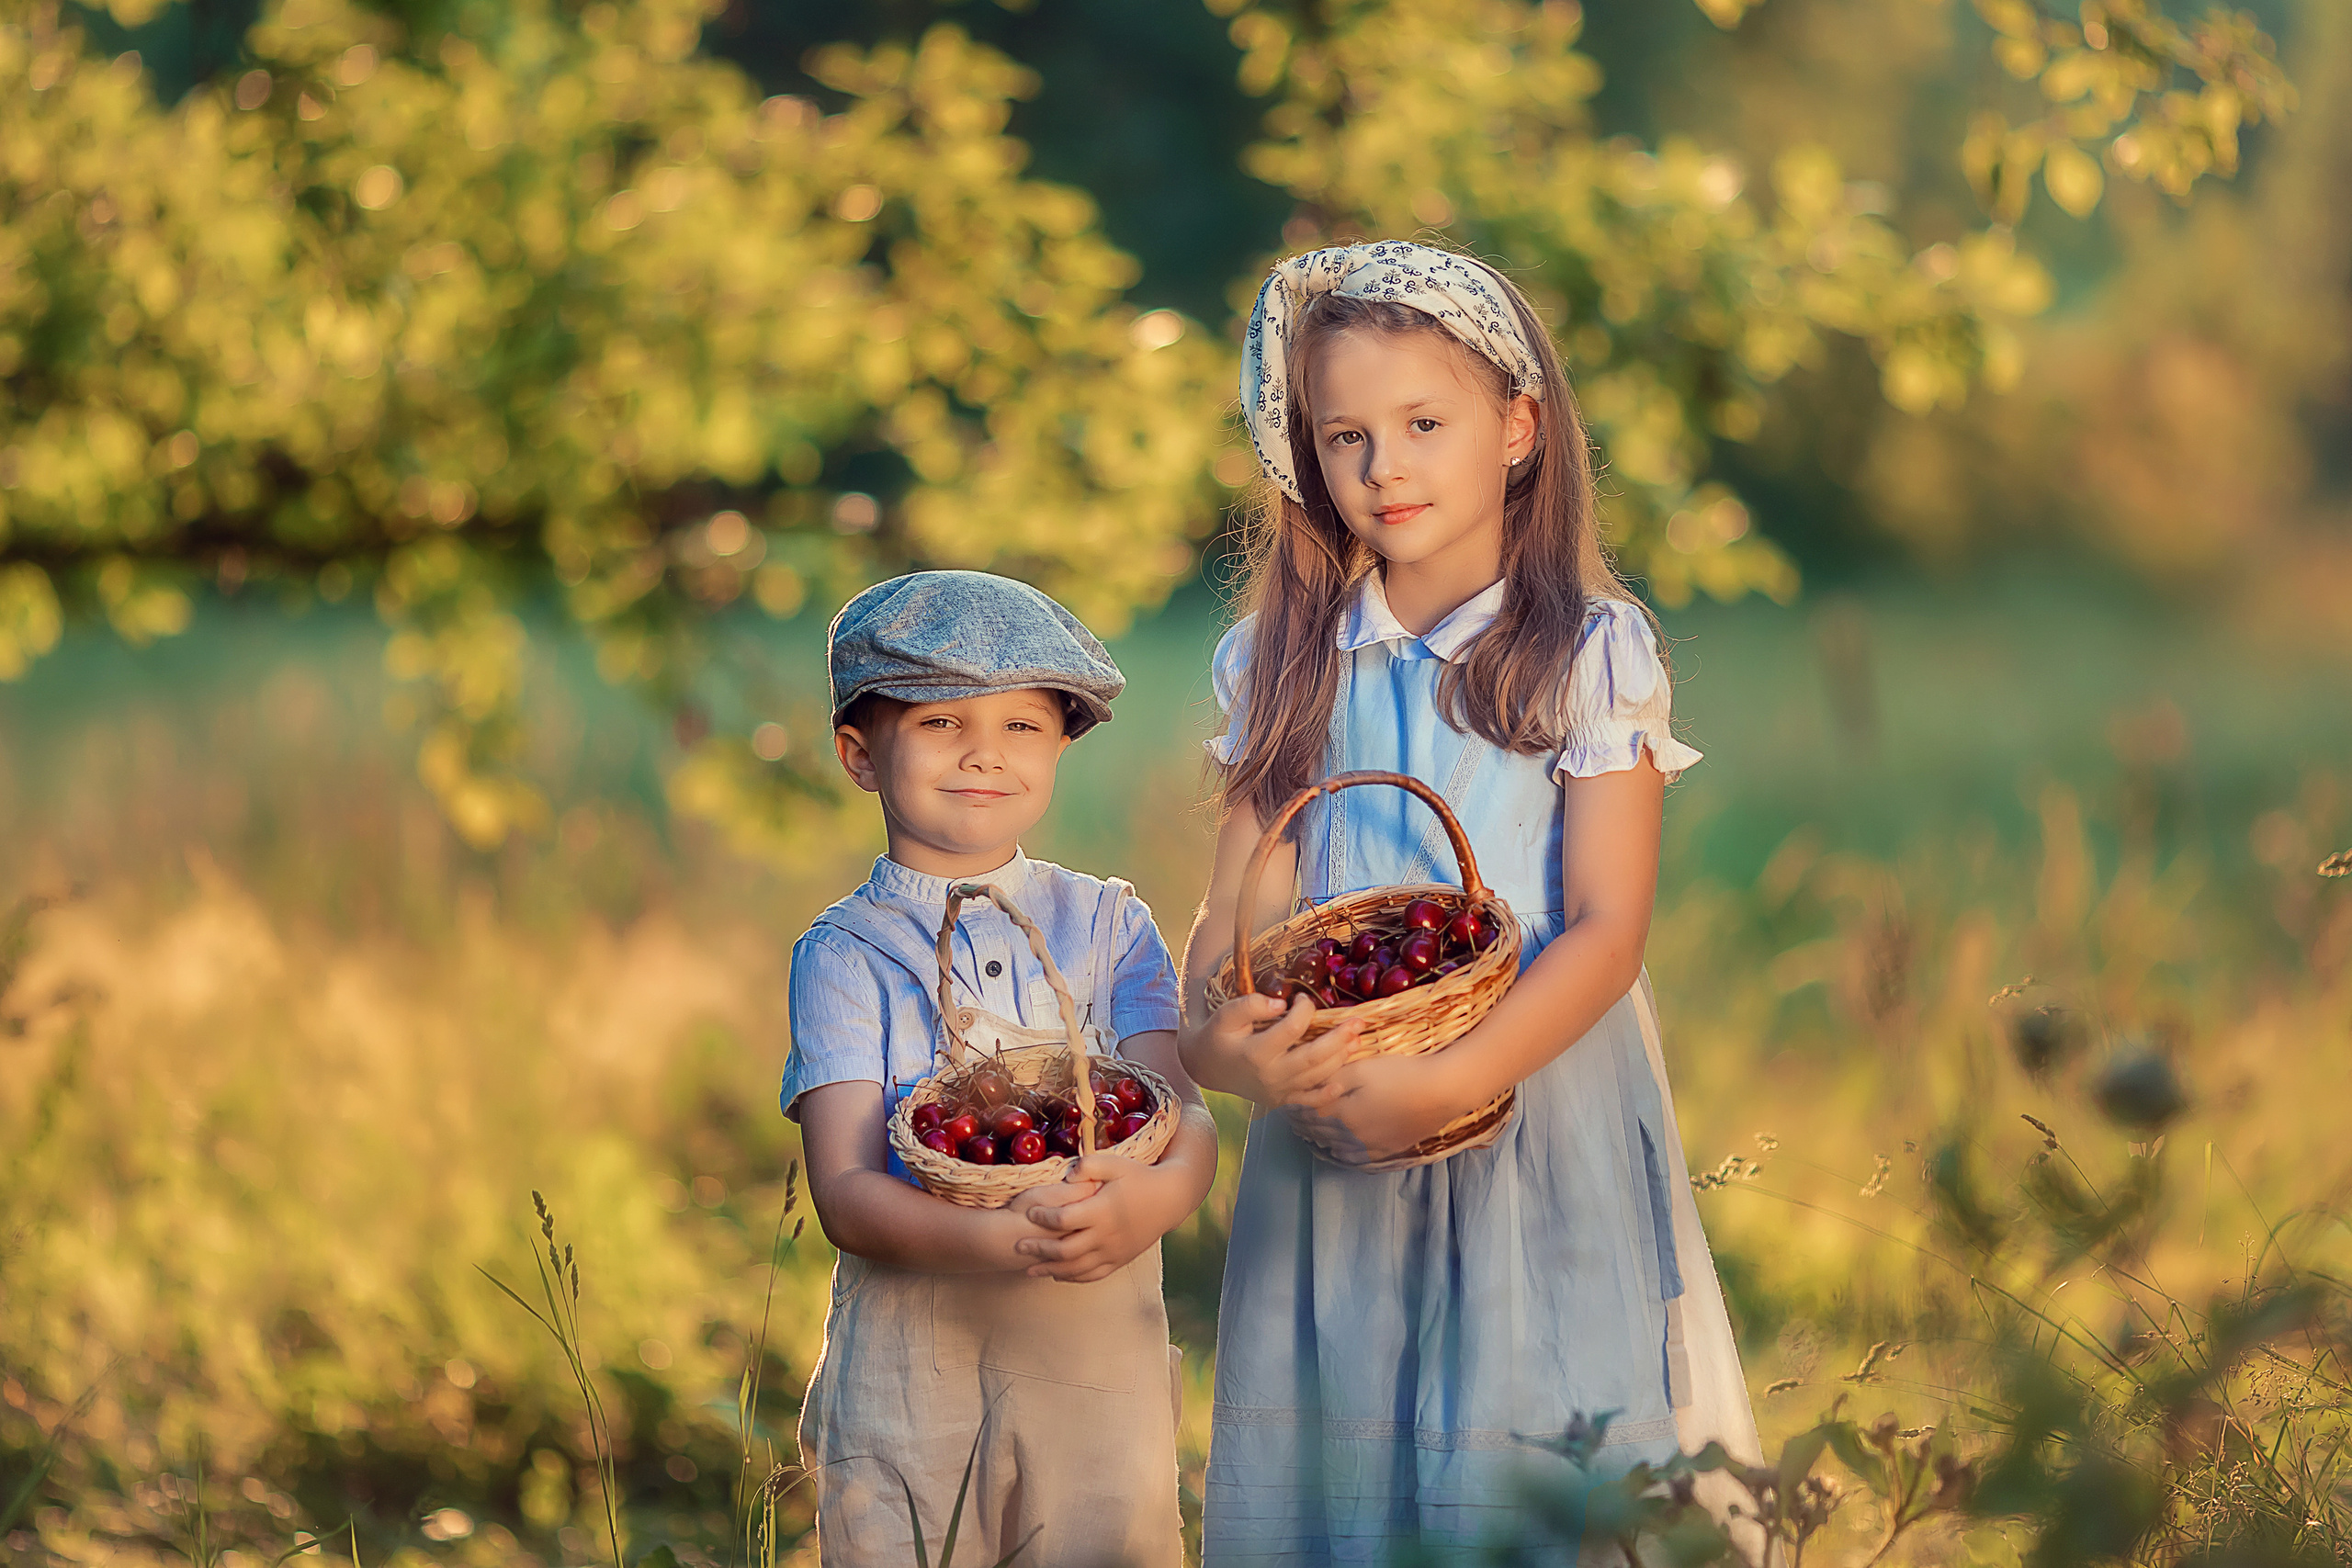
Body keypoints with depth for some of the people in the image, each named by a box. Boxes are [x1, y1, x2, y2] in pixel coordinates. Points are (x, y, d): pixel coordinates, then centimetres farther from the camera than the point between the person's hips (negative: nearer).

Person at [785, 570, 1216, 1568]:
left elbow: (1188, 1119, -3)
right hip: (908, 1357, -2)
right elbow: (845, 1192, -9)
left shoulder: (1107, 926, 8)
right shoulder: (847, 954, 1)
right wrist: (1004, 1242, -28)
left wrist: (1152, 1200, -28)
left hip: (1101, 1345, 2)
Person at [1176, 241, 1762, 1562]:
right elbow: (1242, 906, 6)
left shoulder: (1594, 650, -4)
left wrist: (1448, 1082, -23)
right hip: (1331, 1126, 3)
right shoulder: (1287, 661, 8)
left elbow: (1607, 929, -10)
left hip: (1542, 1113, -3)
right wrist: (1217, 1036, -16)